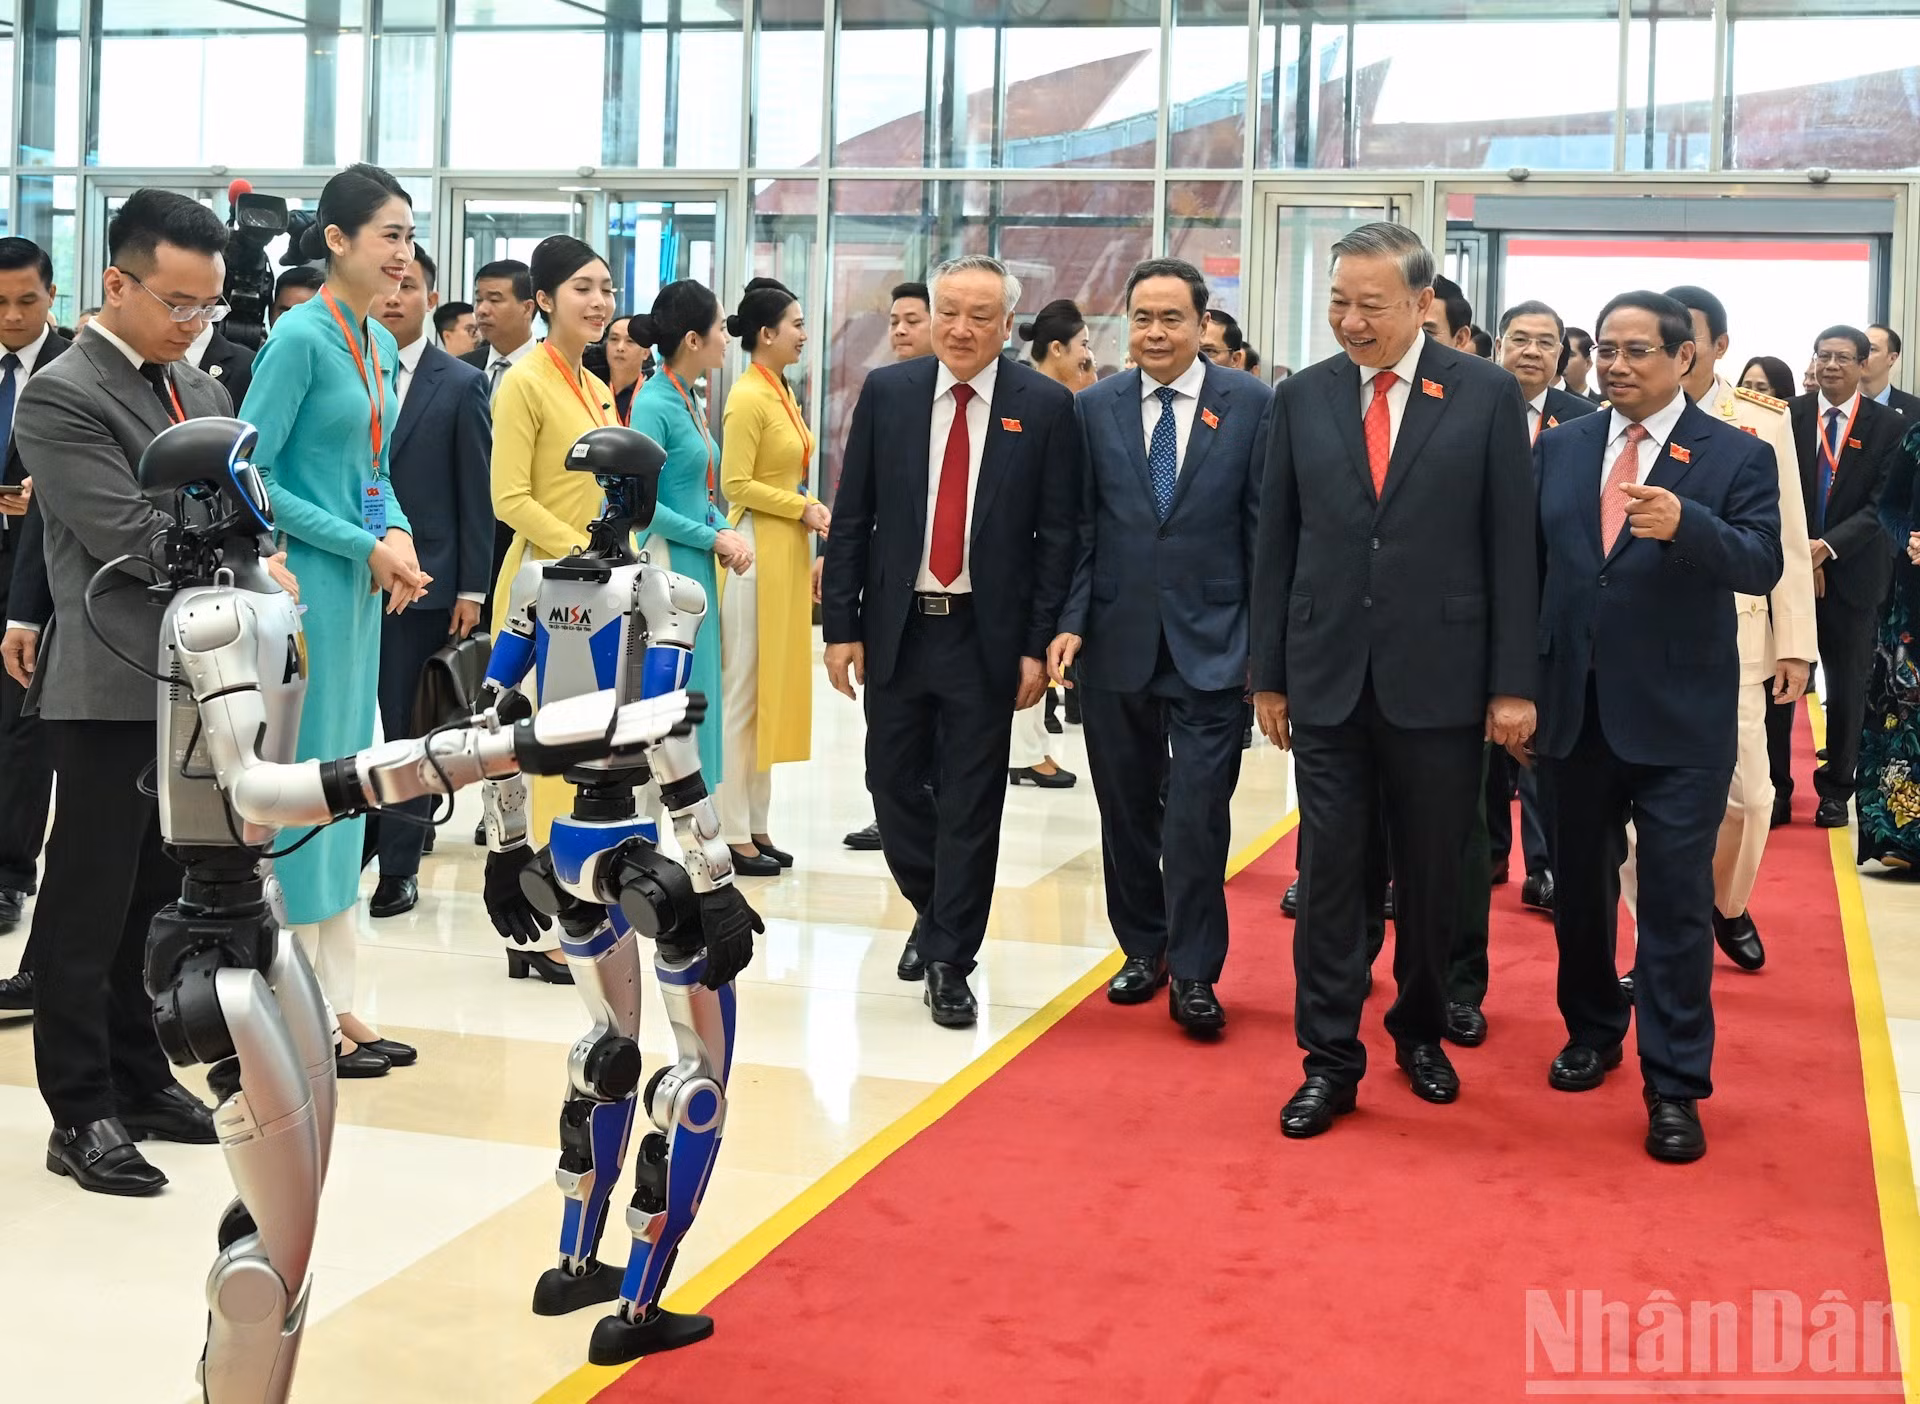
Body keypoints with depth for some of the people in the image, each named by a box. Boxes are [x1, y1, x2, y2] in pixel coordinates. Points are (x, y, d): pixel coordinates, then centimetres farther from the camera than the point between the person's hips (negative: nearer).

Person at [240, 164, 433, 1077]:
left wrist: (398, 533, -1)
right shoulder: (301, 337, -13)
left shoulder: (380, 344, 11)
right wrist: (366, 546, -16)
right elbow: (250, 477, -17)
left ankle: (336, 1006, 20)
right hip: (303, 583, -8)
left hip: (359, 590, 9)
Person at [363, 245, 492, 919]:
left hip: (422, 584, -2)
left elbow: (476, 497, 0)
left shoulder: (462, 385, 2)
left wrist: (471, 589, -5)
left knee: (408, 728, 4)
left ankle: (400, 867, 12)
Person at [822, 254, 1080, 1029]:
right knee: (893, 786, 10)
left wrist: (1039, 644, -7)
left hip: (986, 637, -2)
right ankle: (935, 911, 35)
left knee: (971, 803, 3)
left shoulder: (1044, 406, -3)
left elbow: (1058, 535, -3)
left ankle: (949, 962, 15)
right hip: (895, 627, 2)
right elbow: (851, 518, 4)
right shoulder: (887, 392, 2)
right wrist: (841, 625, -1)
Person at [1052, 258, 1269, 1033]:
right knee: (1126, 811, 12)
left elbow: (1265, 527, -2)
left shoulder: (1252, 404, -2)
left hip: (1211, 645, -3)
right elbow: (1078, 527, 5)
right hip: (1117, 643, 3)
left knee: (1197, 816, -5)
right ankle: (1143, 950, 28)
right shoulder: (1095, 409, 5)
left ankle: (1193, 975, 6)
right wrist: (1070, 622, -5)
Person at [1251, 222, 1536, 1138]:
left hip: (1440, 677, -1)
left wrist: (1513, 683, -5)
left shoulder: (1486, 394, -2)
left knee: (1432, 875, 10)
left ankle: (1420, 1032, 30)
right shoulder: (1302, 398, 4)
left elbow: (1511, 544, -2)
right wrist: (1269, 675, 6)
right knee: (1329, 870, 2)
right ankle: (1330, 1060, 11)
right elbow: (1276, 542, 7)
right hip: (1328, 678, 1)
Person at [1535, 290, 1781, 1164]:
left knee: (1676, 903, -2)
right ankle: (1592, 1031, 36)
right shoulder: (1559, 447, 6)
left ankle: (1675, 1087, 6)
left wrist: (1685, 523, -34)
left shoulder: (1737, 456, -4)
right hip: (1575, 711, 4)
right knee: (1579, 887, 16)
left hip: (1680, 721, -4)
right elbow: (1530, 566, 7)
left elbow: (1761, 567, -16)